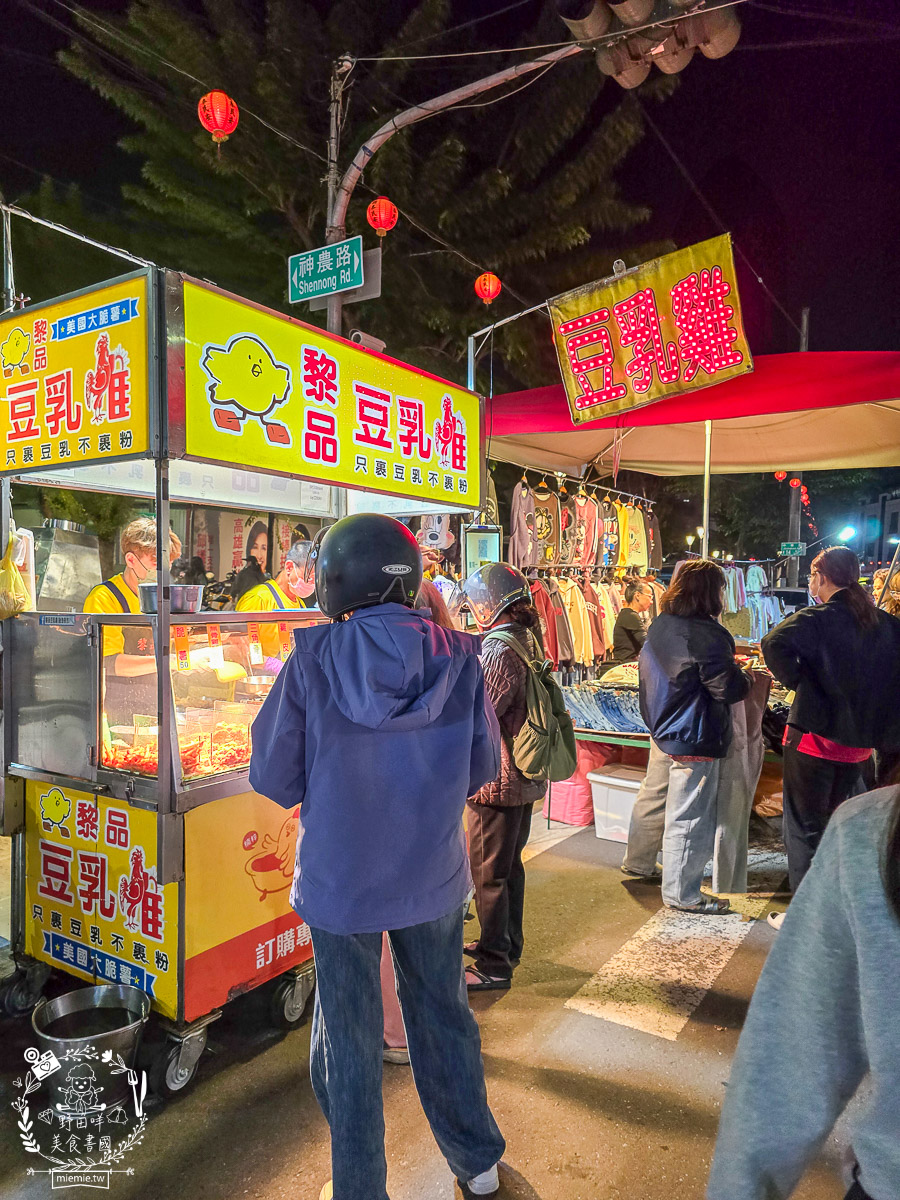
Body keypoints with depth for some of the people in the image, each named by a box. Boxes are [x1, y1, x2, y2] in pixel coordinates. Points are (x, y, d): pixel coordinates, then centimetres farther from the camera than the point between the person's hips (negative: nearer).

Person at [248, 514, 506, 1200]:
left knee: (349, 1039, 18)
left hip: (340, 880, -2)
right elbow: (483, 765, -1)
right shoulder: (459, 659, -11)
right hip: (434, 877, 3)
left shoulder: (313, 660, -18)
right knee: (444, 1014, 24)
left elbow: (273, 776, -9)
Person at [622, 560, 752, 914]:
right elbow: (728, 688, -18)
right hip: (695, 739, -8)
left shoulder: (659, 625, 3)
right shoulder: (707, 634, -23)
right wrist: (747, 678, 3)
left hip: (662, 730, 9)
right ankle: (681, 893, 16)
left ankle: (638, 862, 40)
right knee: (688, 817, 4)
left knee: (653, 799, 23)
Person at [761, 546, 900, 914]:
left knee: (804, 825, 6)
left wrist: (795, 680, -15)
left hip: (814, 736, -6)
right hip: (858, 744, 6)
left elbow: (775, 644, -32)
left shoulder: (817, 619, -14)